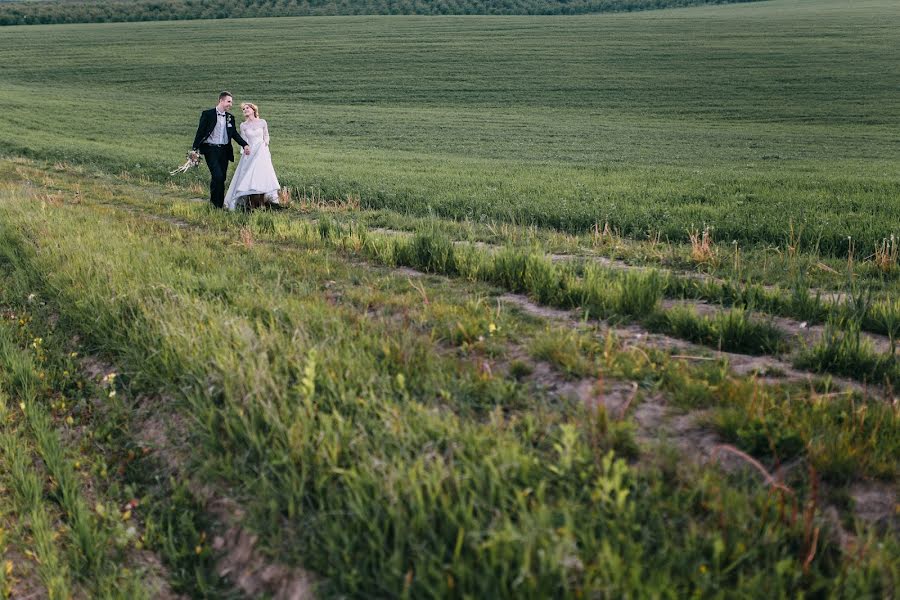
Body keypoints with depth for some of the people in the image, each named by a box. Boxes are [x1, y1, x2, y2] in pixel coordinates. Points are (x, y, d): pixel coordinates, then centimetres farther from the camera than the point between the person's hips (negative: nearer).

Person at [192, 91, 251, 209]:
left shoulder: (230, 117, 11)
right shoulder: (207, 114, -4)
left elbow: (235, 134, 12)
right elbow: (200, 132, -5)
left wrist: (245, 145, -3)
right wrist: (195, 149, -10)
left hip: (224, 150, 5)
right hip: (211, 149, -5)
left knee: (222, 178, 8)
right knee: (217, 176, -15)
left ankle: (220, 204, 18)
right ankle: (215, 202, 1)